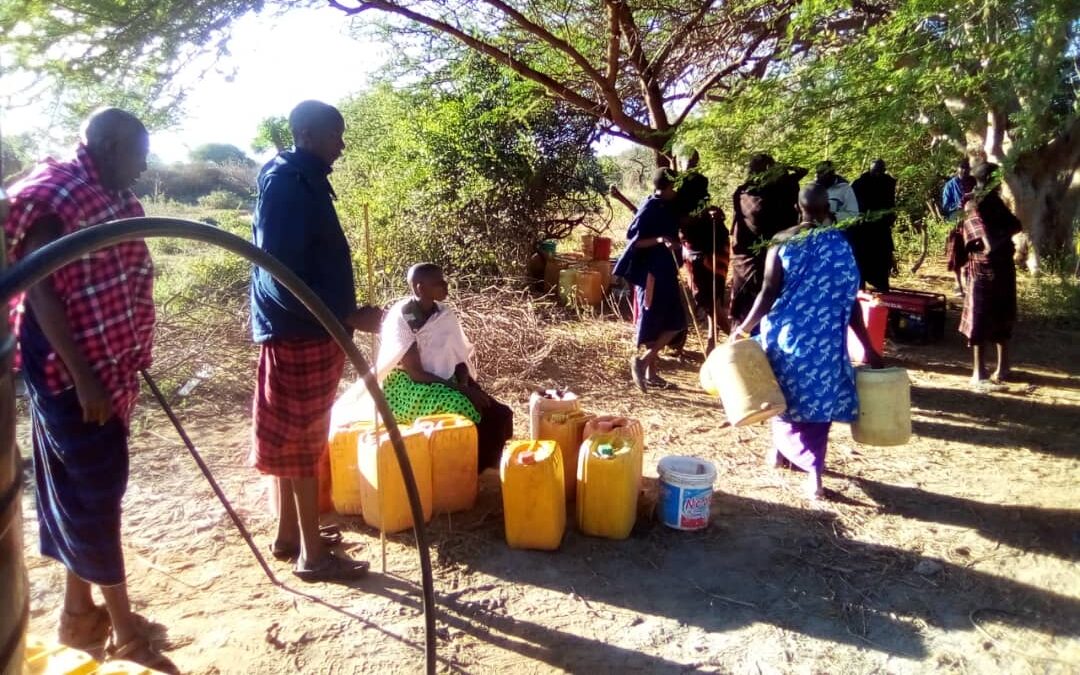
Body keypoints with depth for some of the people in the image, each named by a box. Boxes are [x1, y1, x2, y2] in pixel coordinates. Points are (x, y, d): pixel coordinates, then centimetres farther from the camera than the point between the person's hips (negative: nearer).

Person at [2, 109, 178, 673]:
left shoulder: (114, 196, 11)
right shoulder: (52, 194, -15)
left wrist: (130, 362, 19)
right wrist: (82, 377, -21)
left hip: (110, 367, 9)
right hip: (68, 370, -9)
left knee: (86, 490, 17)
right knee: (93, 493, -1)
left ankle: (80, 609, 32)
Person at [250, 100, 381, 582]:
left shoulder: (304, 181, 13)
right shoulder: (287, 183, -17)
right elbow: (283, 277, -24)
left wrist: (344, 315, 18)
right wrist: (347, 317, -22)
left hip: (308, 331, 10)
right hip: (301, 333, -10)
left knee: (296, 438, 16)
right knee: (303, 441, -1)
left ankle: (289, 534, 30)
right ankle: (313, 554, 11)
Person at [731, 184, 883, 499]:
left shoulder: (782, 244, -3)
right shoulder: (841, 244, -2)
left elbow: (769, 294, -8)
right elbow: (849, 300, -4)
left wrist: (745, 327, 3)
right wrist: (867, 346, 2)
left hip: (786, 335, 0)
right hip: (825, 341, 0)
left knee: (787, 393, 19)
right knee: (819, 398, 8)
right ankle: (814, 471, 7)